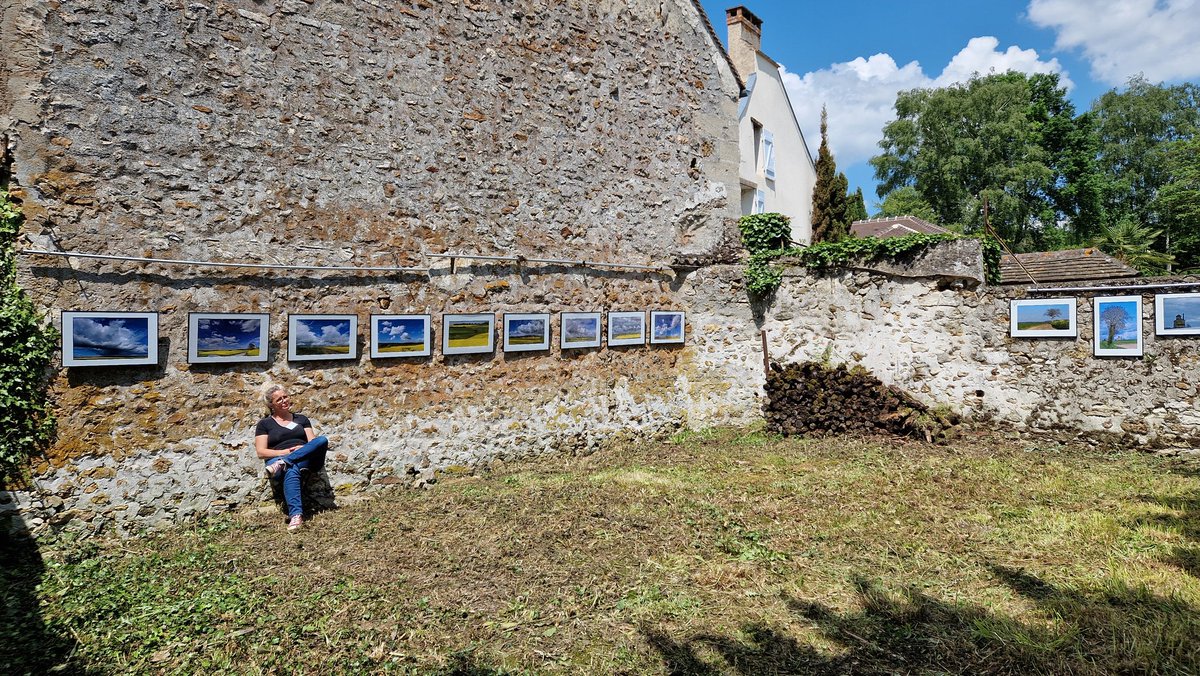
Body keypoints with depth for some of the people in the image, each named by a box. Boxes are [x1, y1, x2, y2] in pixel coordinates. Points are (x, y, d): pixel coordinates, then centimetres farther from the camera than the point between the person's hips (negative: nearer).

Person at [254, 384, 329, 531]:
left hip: (306, 459, 3)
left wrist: (304, 449, -10)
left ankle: (283, 464, -39)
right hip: (277, 458, -2)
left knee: (322, 440, -30)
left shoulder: (301, 419, 25)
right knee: (291, 470, -42)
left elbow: (313, 442, 14)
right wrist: (285, 451, -10)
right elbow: (261, 452, 6)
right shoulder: (265, 424, 17)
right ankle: (296, 515, -57)